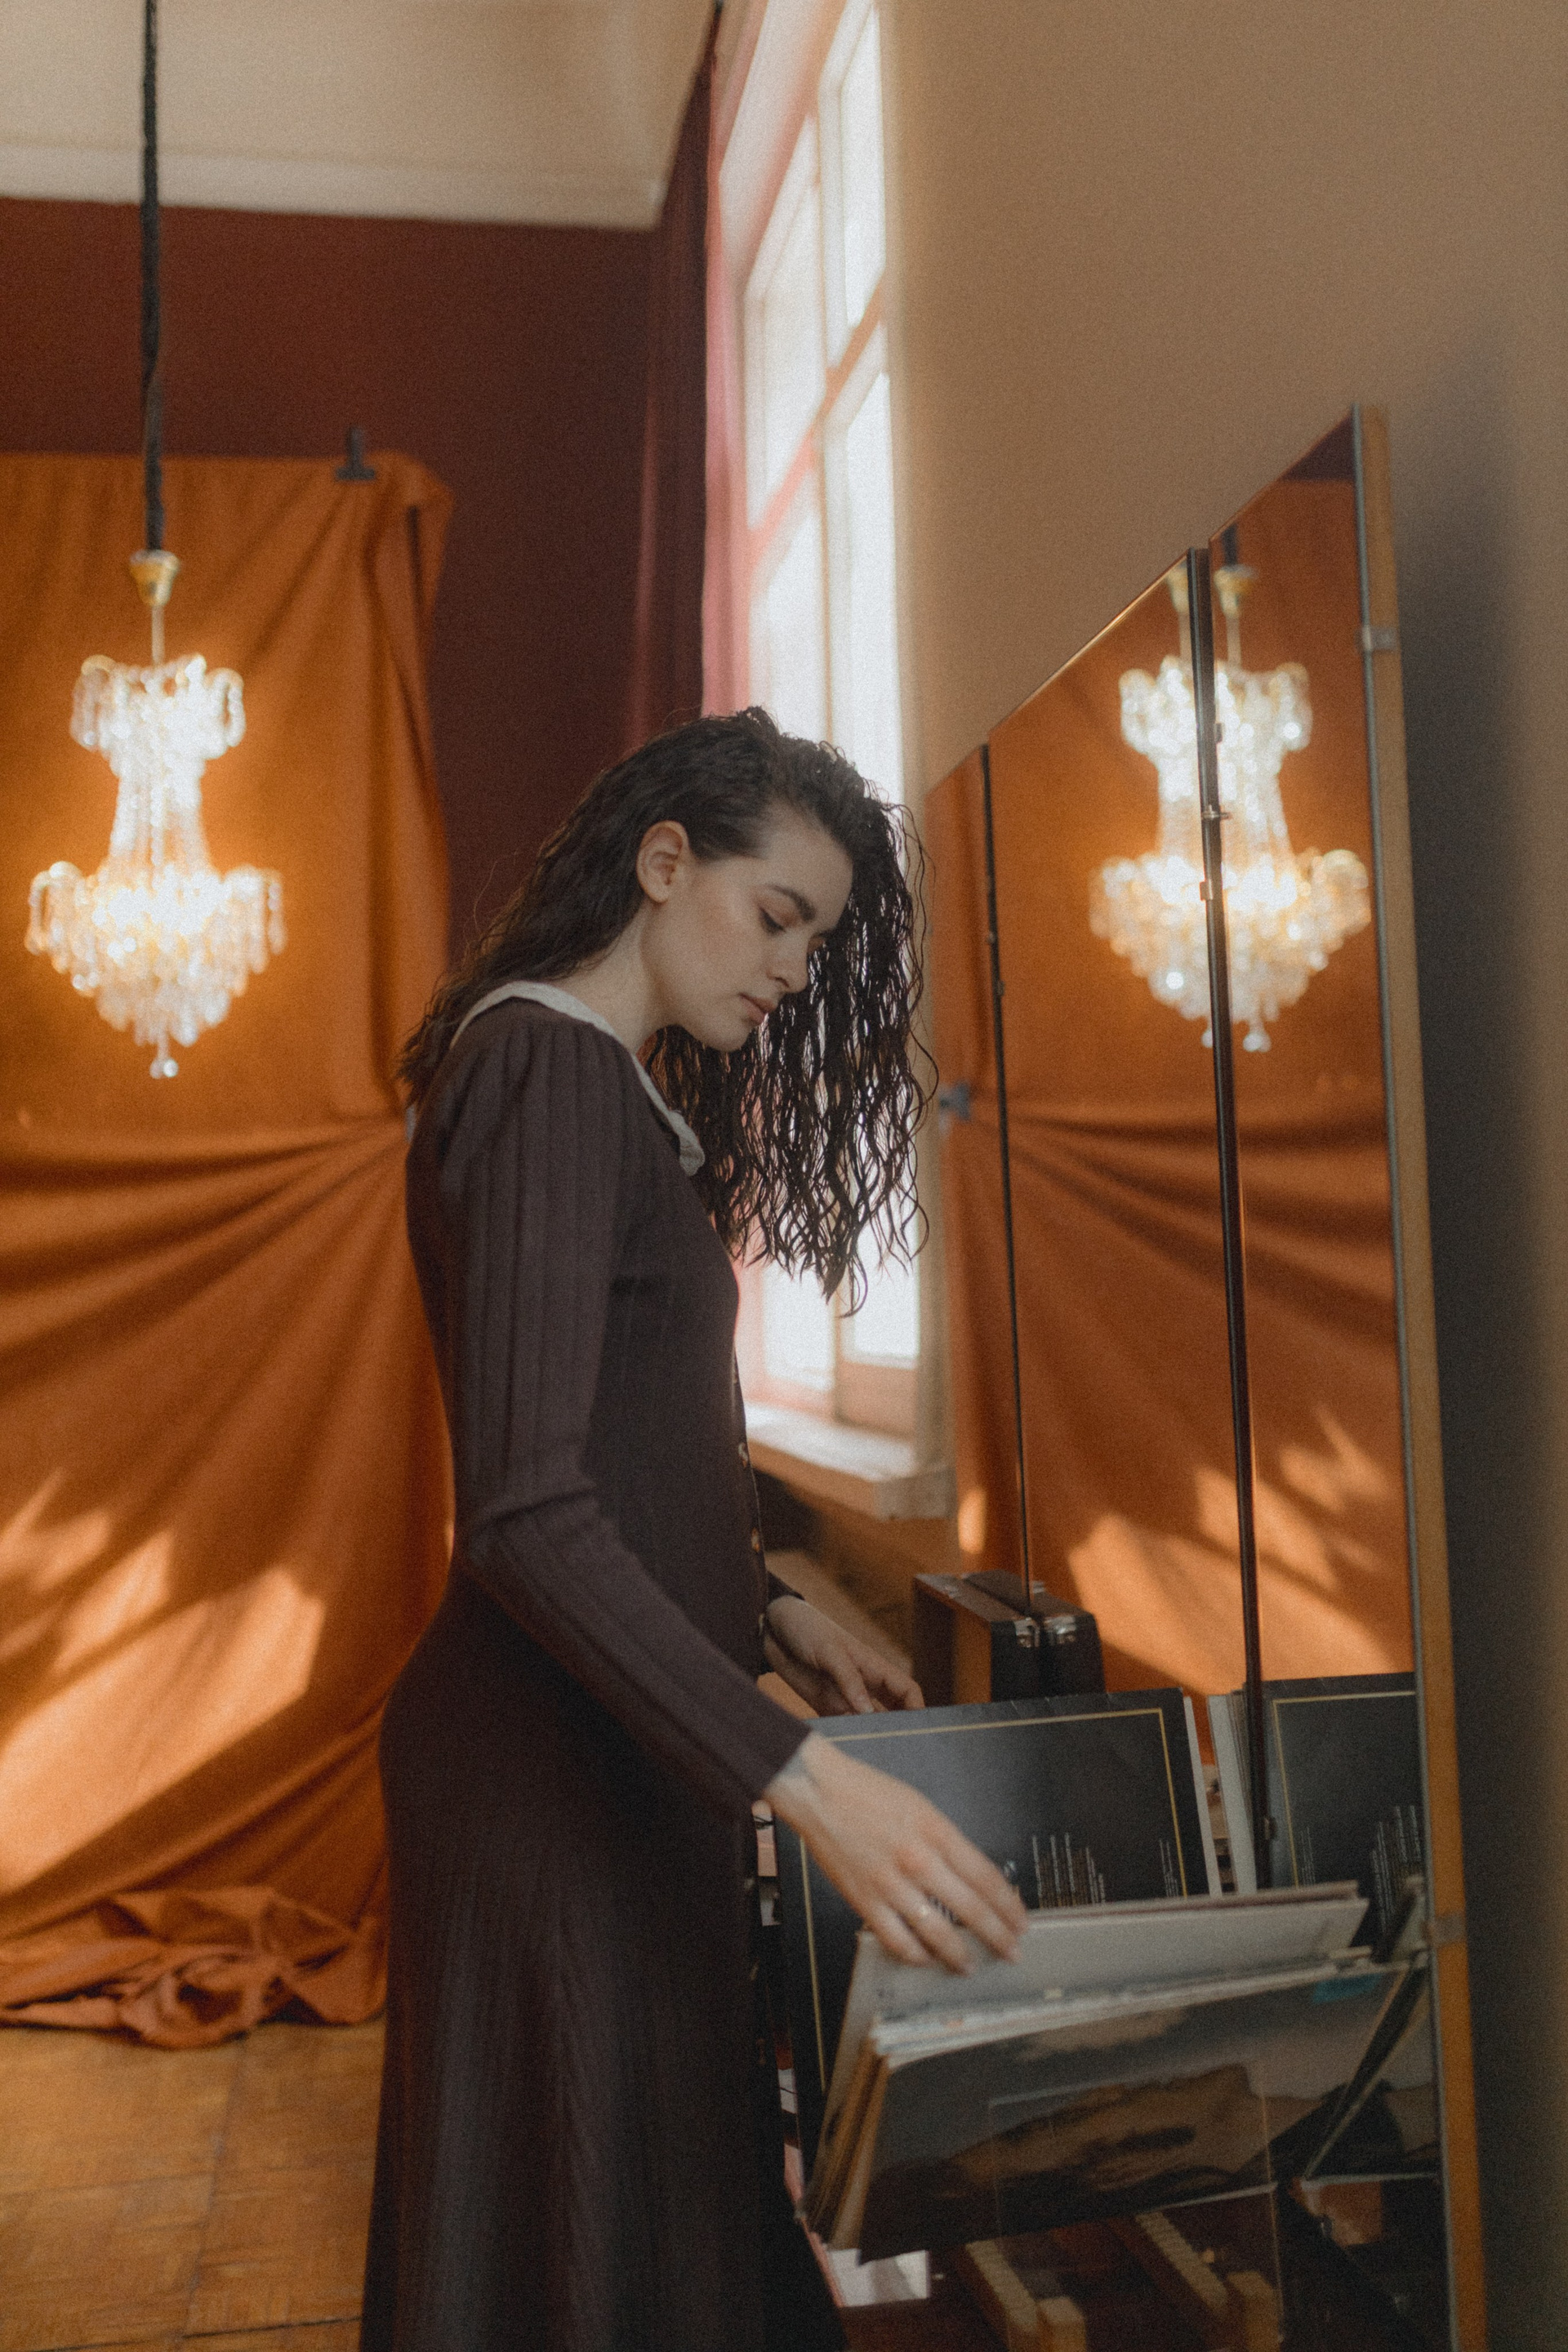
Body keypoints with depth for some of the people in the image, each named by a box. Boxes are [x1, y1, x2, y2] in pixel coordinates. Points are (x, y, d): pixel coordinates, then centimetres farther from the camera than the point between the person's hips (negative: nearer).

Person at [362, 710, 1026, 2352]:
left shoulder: (634, 1092, 14)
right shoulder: (543, 1067, -18)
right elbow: (524, 1514, -27)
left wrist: (765, 1615, 12)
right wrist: (809, 1781, -31)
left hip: (630, 1741, 10)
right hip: (555, 1767, -10)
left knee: (677, 2203, 20)